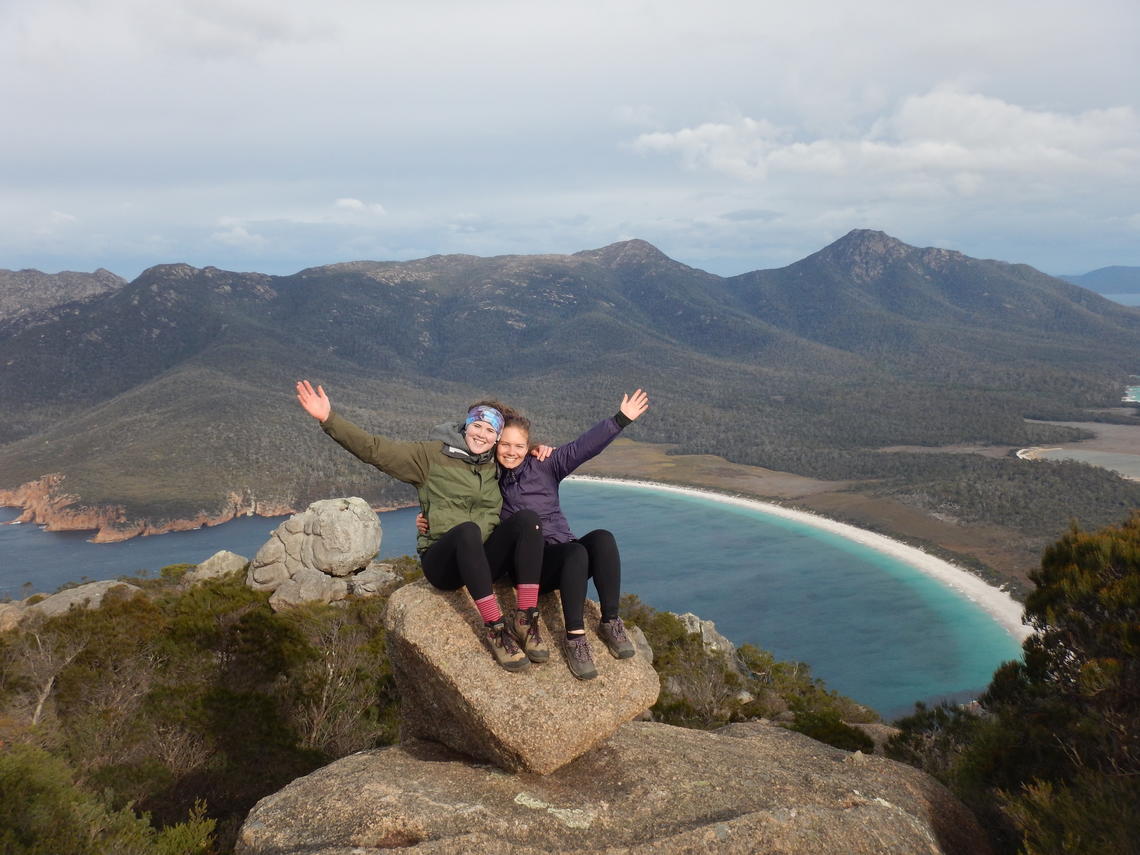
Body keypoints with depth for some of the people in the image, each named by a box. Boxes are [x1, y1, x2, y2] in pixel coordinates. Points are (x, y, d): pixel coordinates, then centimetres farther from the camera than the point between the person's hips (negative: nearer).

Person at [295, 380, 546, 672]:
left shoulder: (498, 466, 14)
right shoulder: (433, 455, 2)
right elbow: (375, 449, -5)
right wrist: (329, 419, -14)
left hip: (484, 561, 4)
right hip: (443, 560, -4)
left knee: (528, 518, -24)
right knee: (468, 529, -38)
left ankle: (527, 619, -29)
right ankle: (495, 627, -36)